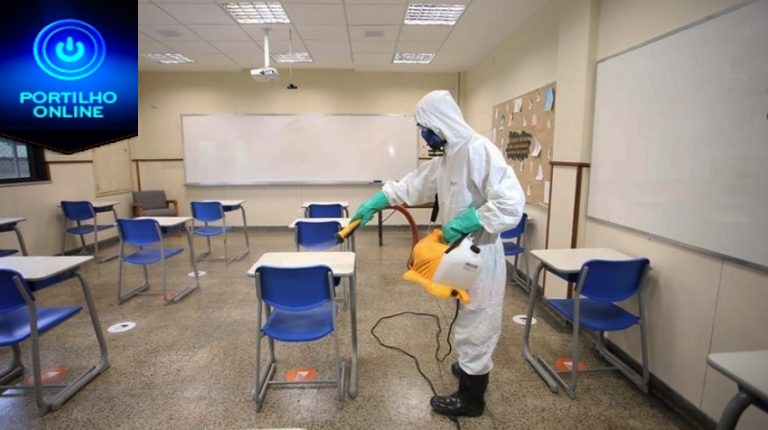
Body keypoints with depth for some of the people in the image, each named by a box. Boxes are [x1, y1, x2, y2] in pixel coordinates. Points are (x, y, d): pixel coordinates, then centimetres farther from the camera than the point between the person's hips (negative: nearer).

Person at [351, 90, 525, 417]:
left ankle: (471, 398, 25)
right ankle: (473, 368, 47)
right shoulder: (447, 157, 8)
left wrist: (466, 222, -28)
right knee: (470, 320, 25)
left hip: (480, 255, -9)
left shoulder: (480, 150, -22)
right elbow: (412, 185, 14)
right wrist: (373, 203, 9)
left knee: (475, 324, 6)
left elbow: (512, 203, -28)